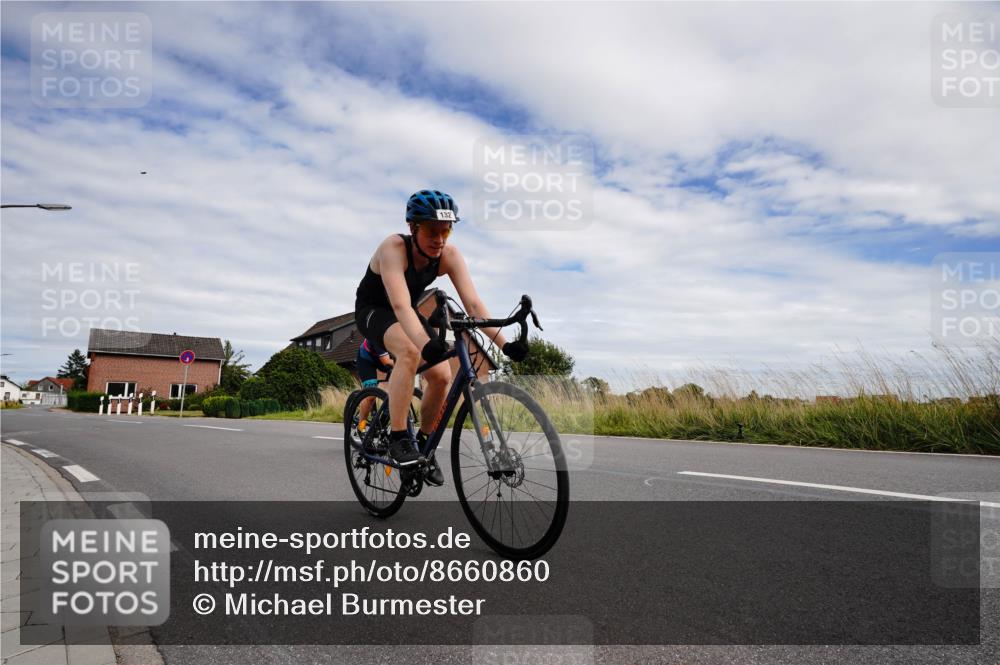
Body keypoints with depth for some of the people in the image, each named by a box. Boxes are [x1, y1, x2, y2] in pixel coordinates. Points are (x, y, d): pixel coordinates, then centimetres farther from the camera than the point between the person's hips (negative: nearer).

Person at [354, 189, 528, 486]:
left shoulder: (449, 255, -19)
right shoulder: (393, 248, -33)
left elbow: (473, 303, -26)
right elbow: (400, 305, -46)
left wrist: (504, 343, -39)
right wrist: (426, 343, -63)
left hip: (406, 313, 5)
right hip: (373, 310, -5)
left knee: (442, 376, -14)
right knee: (410, 352, -36)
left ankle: (424, 443, 9)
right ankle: (398, 438, -24)